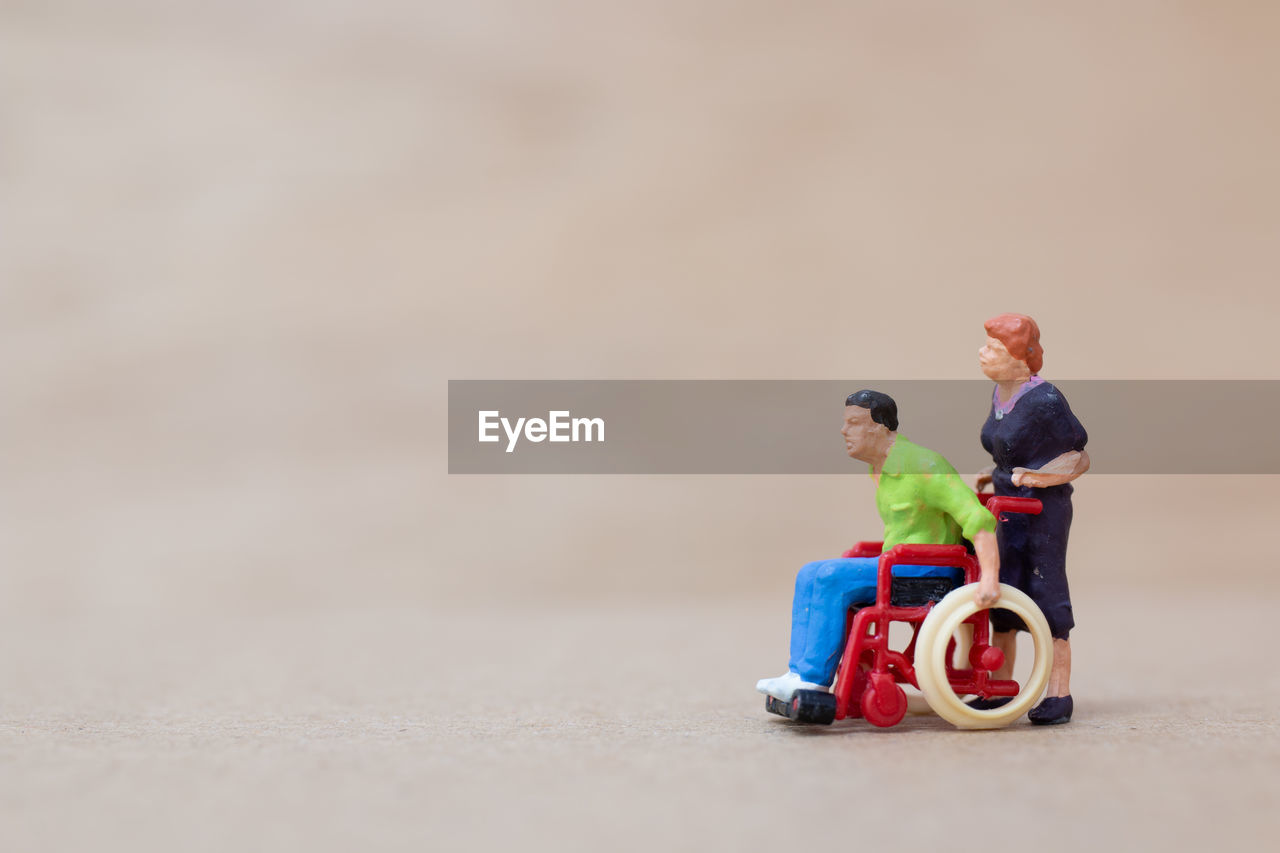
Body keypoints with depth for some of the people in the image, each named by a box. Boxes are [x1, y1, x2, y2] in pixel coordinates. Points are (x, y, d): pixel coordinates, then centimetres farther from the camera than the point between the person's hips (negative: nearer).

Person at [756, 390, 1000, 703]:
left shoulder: (920, 466, -18)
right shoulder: (883, 468, 12)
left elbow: (979, 519, -25)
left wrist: (990, 578, -35)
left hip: (928, 571, -9)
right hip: (898, 568, 9)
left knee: (832, 578, -23)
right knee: (809, 577, -5)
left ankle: (814, 679, -18)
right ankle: (799, 674, -12)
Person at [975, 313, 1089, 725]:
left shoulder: (1045, 401, -17)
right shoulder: (1001, 393, 9)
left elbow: (1079, 455, -12)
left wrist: (1039, 478, -24)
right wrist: (994, 475, 11)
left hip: (1044, 509, -9)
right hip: (1009, 509, 9)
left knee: (1046, 594, -5)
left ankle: (1059, 695, 2)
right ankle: (999, 689, 16)